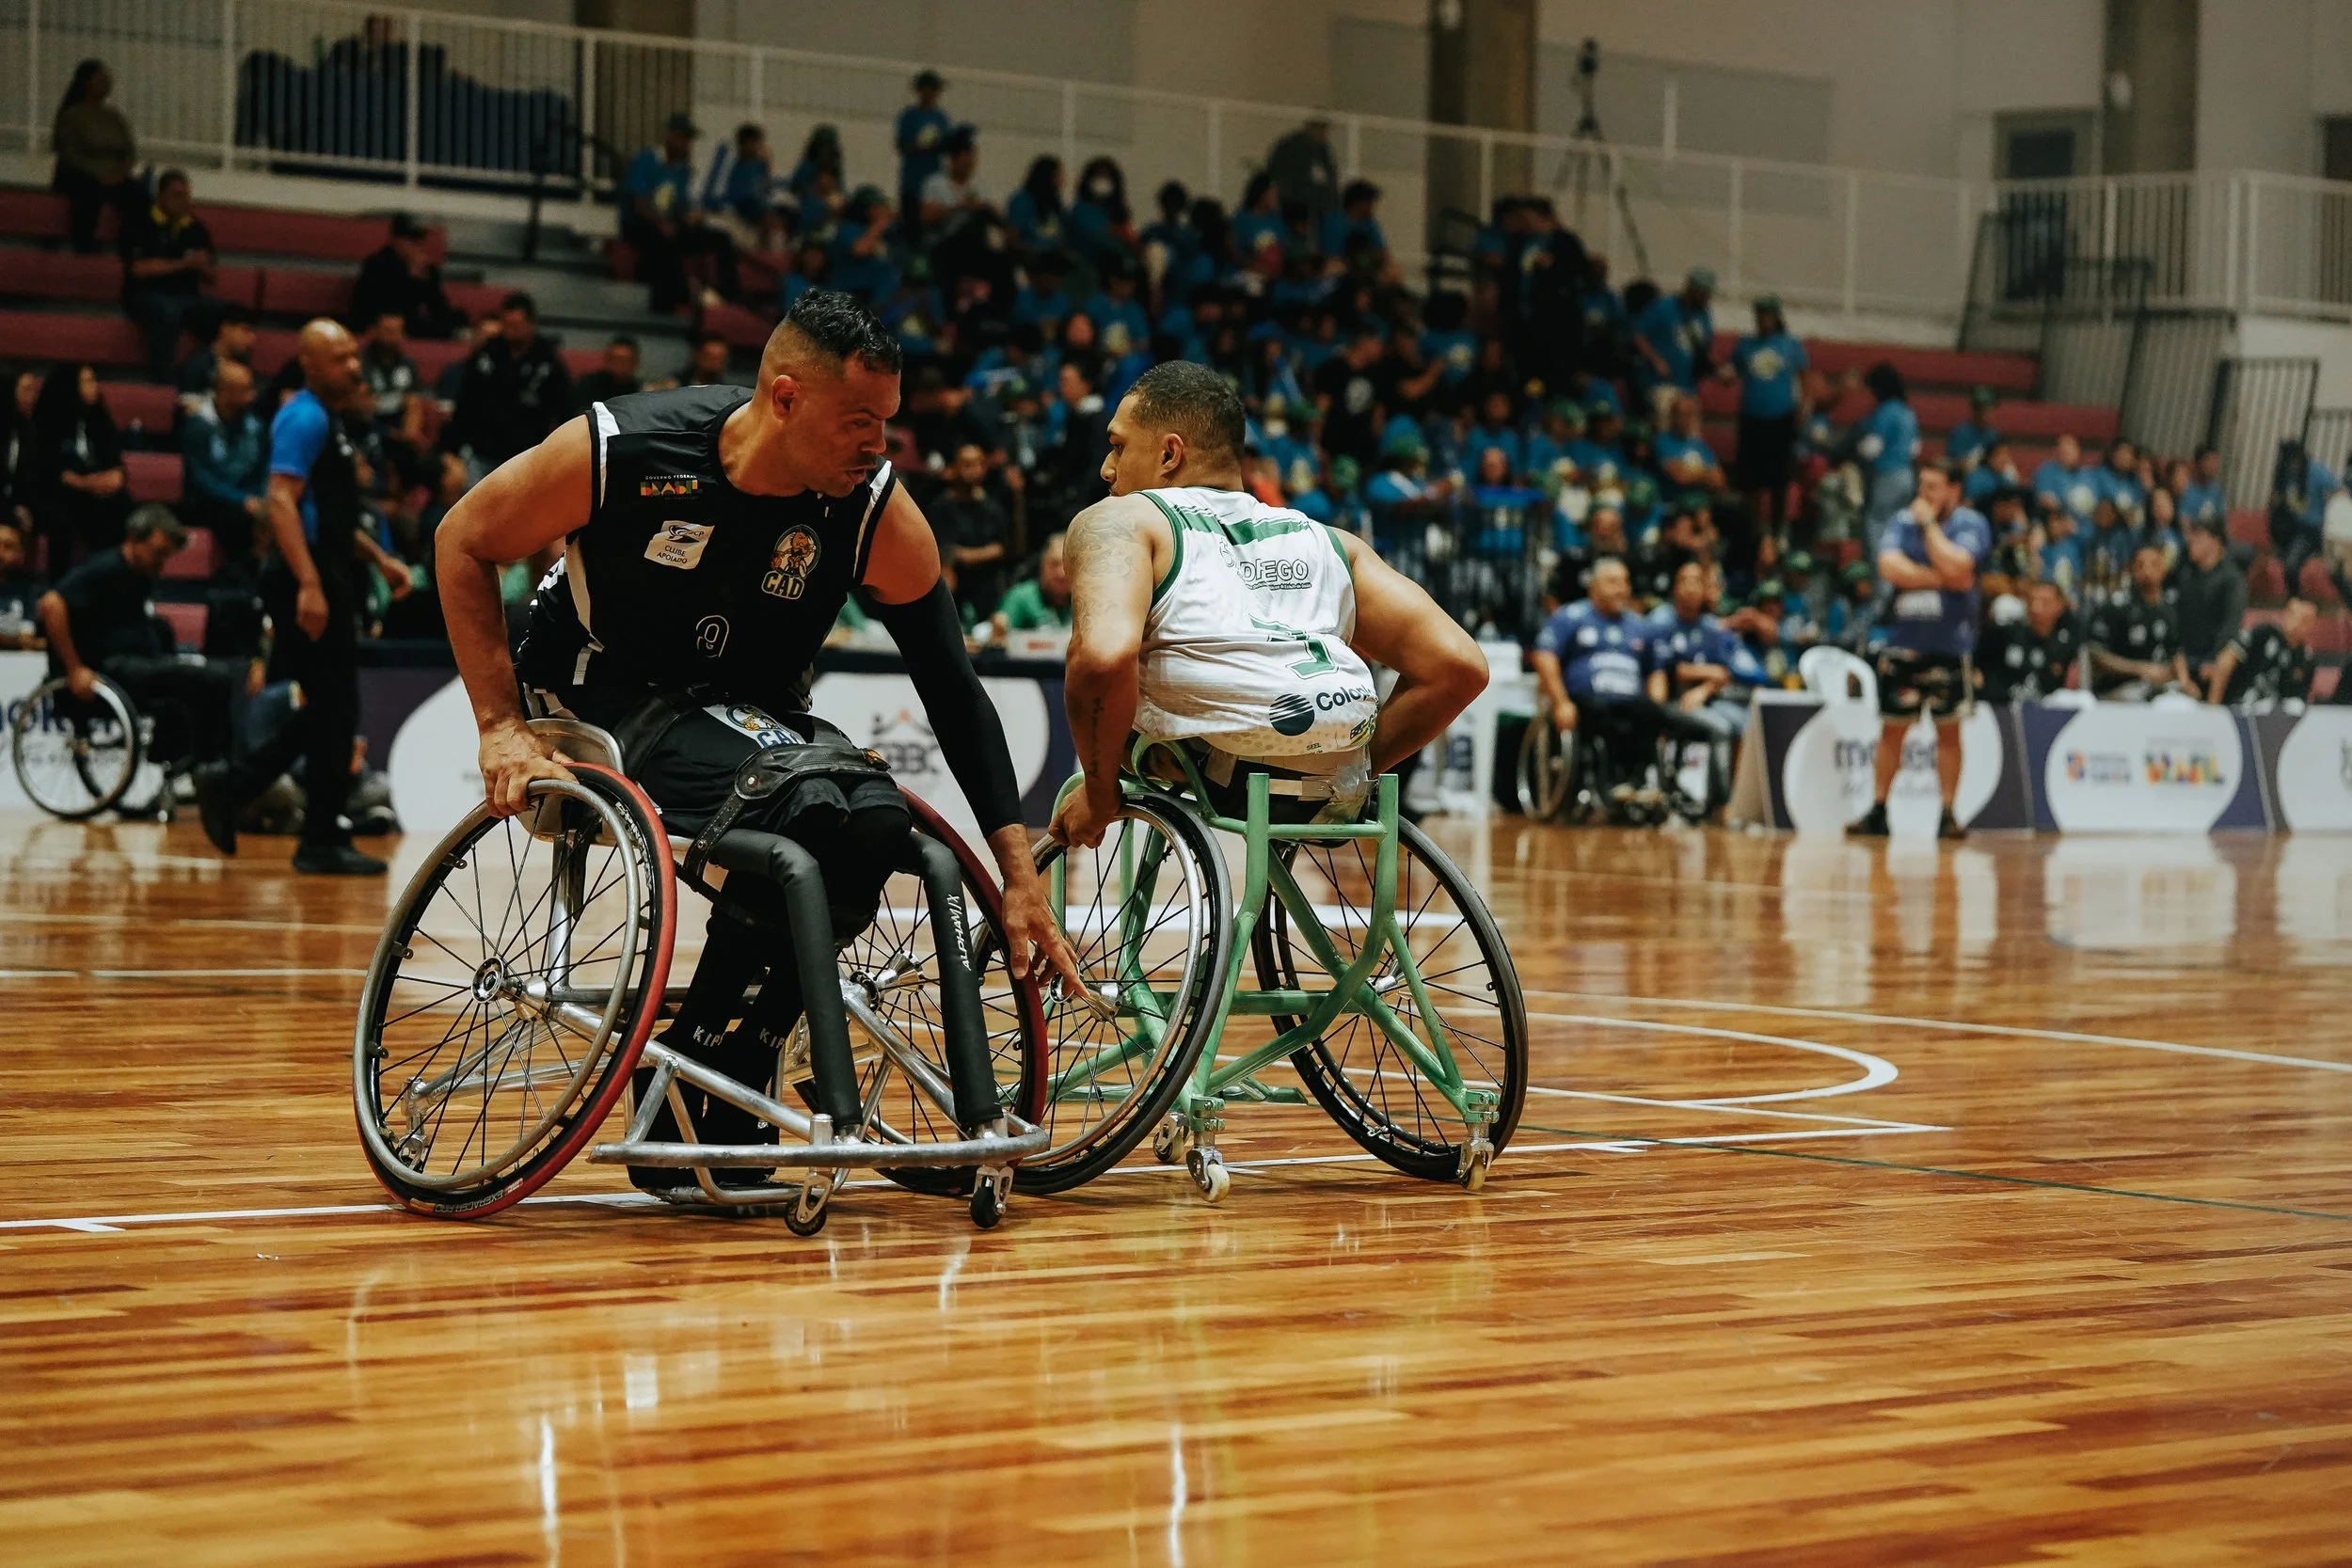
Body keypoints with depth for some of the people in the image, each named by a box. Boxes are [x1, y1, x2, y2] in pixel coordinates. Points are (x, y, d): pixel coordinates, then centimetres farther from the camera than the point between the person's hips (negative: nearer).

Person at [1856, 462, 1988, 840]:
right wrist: (1941, 579, -11)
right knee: (1892, 728, 5)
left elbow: (1955, 566, -19)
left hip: (1950, 645, -2)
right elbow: (1889, 567, -8)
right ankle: (1878, 811, 10)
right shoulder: (1902, 521, 7)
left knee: (1949, 730, 2)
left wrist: (1929, 523, -11)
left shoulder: (1971, 524, -2)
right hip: (1903, 641, 3)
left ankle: (1947, 815, 6)